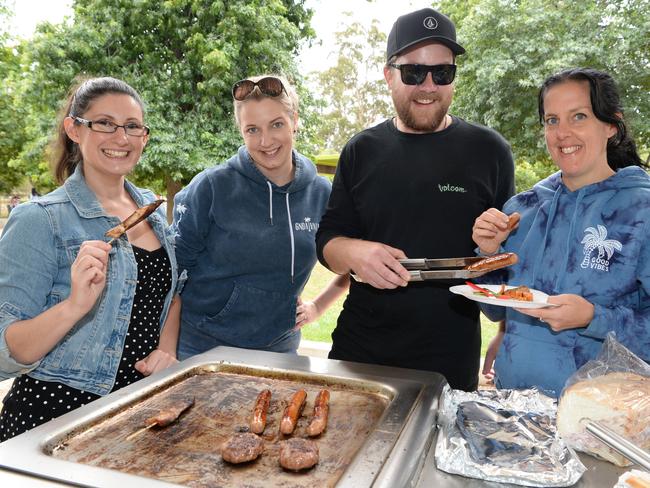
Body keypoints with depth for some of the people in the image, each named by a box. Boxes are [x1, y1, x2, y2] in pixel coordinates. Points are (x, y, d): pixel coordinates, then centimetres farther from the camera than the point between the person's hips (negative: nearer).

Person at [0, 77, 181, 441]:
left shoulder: (152, 207, 3)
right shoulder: (41, 221, -14)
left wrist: (167, 348, -3)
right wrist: (75, 305, -32)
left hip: (140, 403, 6)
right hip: (56, 411, -5)